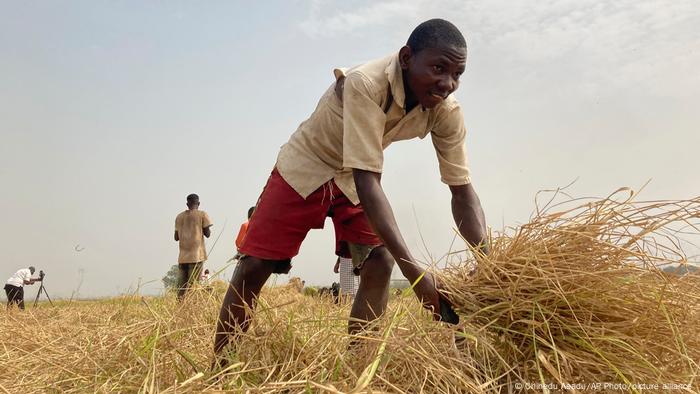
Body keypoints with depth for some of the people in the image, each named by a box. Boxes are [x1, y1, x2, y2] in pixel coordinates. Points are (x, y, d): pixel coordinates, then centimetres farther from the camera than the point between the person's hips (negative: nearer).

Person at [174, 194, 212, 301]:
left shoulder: (179, 216, 13)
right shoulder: (202, 214, 1)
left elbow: (176, 237, 14)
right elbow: (207, 234, -2)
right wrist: (208, 229, 18)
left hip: (183, 256, 4)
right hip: (196, 255, -4)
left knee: (181, 286, 5)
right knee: (193, 285, -6)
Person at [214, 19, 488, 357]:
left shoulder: (446, 111, -20)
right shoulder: (365, 84, -37)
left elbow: (463, 190, -17)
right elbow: (367, 181, -41)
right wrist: (412, 269, -46)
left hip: (355, 179, 5)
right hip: (305, 167, -4)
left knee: (380, 263, -11)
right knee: (253, 268, -5)